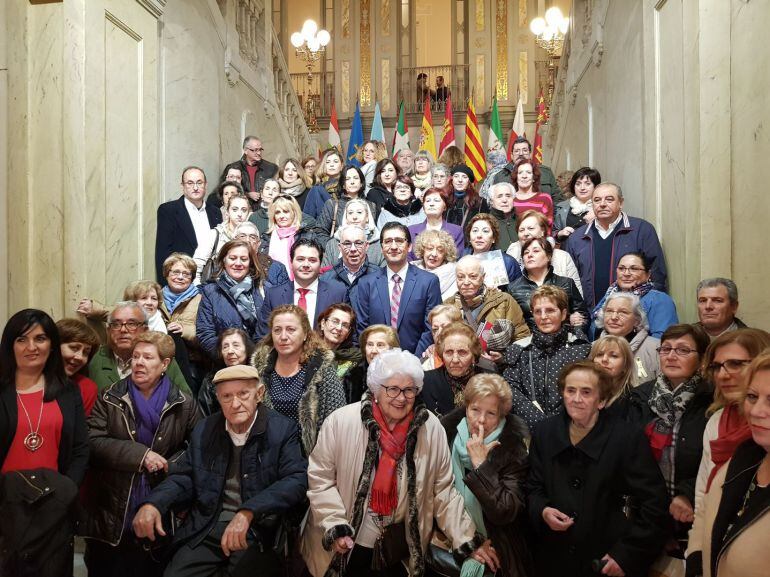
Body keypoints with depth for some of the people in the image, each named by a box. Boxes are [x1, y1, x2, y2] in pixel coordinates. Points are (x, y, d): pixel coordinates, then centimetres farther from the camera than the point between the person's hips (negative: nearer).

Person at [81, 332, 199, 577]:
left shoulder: (184, 404, -1)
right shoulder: (110, 398, 1)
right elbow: (92, 442, -9)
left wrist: (171, 466, -13)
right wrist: (140, 454, -20)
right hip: (110, 513, 0)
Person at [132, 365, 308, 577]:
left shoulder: (283, 430, -7)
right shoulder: (204, 430, 8)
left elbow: (296, 480, -18)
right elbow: (184, 477, 11)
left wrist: (248, 513, -31)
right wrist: (153, 503, -10)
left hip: (259, 532, -3)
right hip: (206, 530, 4)